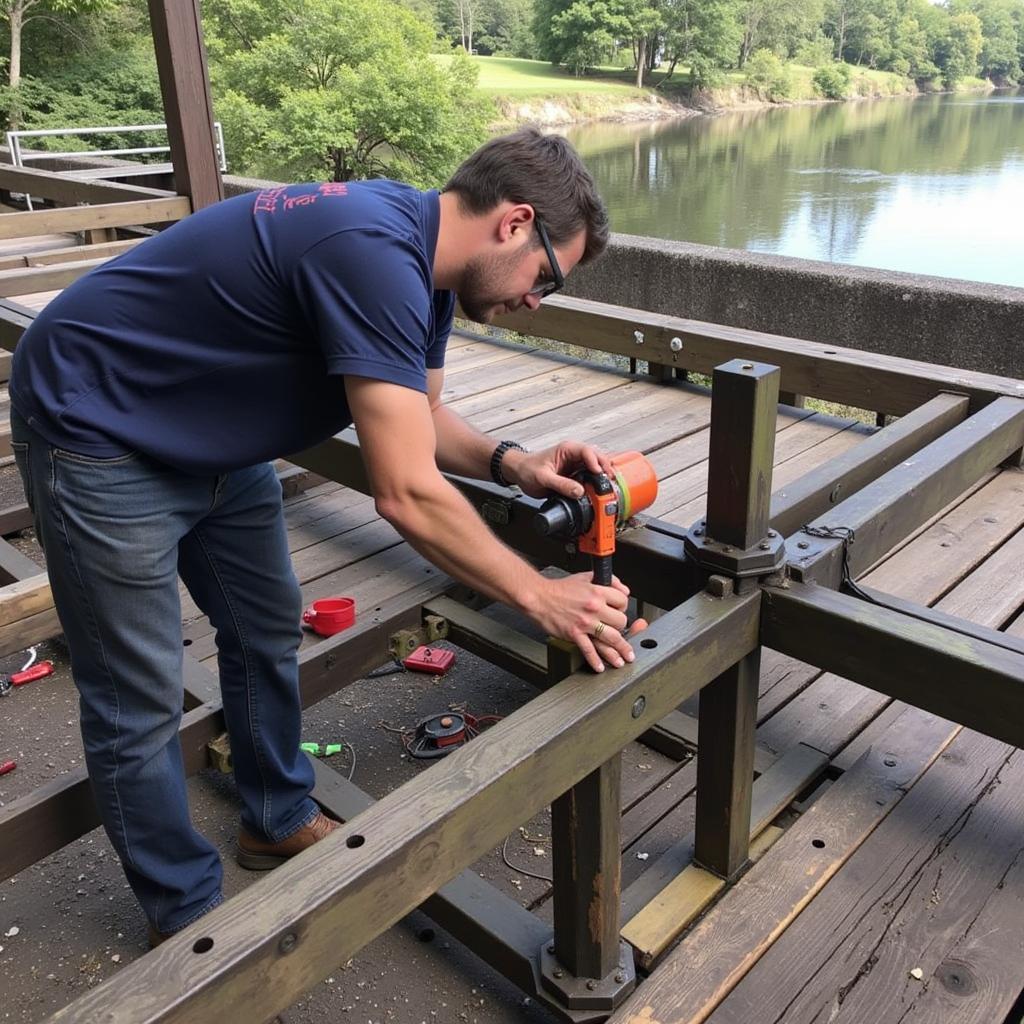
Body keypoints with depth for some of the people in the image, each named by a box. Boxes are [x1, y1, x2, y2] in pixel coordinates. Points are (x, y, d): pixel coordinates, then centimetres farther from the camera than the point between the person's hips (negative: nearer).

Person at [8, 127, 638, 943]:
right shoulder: (377, 255, -33)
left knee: (268, 633, 17)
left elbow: (421, 418, 9)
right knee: (140, 703, 1)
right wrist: (543, 598, -23)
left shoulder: (420, 259, -2)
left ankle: (280, 823, 38)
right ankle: (188, 915, 22)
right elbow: (408, 495, -34)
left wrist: (511, 463, -9)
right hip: (97, 437, -9)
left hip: (213, 440, 10)